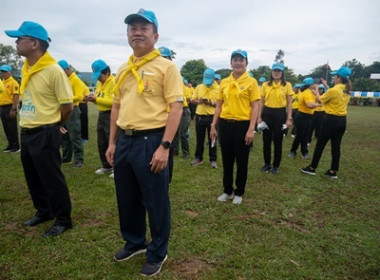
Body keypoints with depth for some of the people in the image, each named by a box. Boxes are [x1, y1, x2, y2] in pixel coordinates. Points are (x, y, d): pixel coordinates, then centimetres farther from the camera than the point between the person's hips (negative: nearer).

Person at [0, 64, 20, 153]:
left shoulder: (13, 82, -9)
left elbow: (16, 96, -16)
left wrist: (13, 109, -21)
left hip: (10, 108, -8)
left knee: (12, 129, -2)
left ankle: (16, 147, 6)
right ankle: (10, 145, 21)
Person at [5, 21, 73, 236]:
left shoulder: (53, 70, -17)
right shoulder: (26, 69, 8)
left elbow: (68, 106, -16)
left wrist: (54, 125, 0)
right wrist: (28, 127, 17)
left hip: (45, 135, -8)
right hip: (26, 133, 9)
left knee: (52, 180, 2)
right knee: (34, 179, 19)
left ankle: (63, 220, 19)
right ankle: (44, 212, 38)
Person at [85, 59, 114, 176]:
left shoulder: (113, 82, -15)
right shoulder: (99, 82, 13)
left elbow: (114, 102, -23)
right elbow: (99, 99, 17)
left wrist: (96, 99, -23)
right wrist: (92, 98, -4)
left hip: (111, 115, -9)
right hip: (101, 114, 9)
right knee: (102, 143, 15)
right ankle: (107, 166, 28)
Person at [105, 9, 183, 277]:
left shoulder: (166, 66, -6)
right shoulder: (123, 70, 14)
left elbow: (176, 107, -13)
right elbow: (117, 106, 17)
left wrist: (165, 146, -19)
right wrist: (112, 142, 13)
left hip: (150, 140, -7)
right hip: (124, 140, 7)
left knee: (155, 201, 7)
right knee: (127, 198, 18)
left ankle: (158, 253, 28)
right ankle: (134, 242, 42)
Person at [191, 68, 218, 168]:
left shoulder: (218, 89, -3)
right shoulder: (199, 87, 6)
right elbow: (192, 100, 8)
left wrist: (211, 103, -22)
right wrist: (198, 101, -13)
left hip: (212, 117, -3)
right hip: (199, 116, 3)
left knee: (212, 139, 4)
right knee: (199, 139, 11)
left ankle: (213, 160, 14)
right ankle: (198, 158, 24)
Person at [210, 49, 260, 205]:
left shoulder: (251, 82, -3)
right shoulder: (224, 82, 8)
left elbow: (255, 107, -6)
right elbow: (219, 105, 11)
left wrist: (251, 129, -14)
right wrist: (213, 126, 6)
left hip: (243, 125, -3)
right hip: (225, 124, 4)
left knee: (241, 161, 8)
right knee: (227, 160, 12)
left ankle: (239, 192, 25)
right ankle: (227, 190, 29)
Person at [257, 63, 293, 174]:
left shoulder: (287, 85, -1)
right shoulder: (265, 85, 3)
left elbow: (289, 103, 1)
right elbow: (261, 102, 6)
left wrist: (289, 118, -5)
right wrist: (259, 117, 0)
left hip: (280, 114, -1)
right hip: (267, 113, 2)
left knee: (278, 141, 6)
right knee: (266, 141, 7)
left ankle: (276, 165, 21)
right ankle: (267, 164, 24)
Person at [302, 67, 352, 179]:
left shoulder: (333, 90, -16)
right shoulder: (347, 91, 7)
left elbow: (321, 100, -3)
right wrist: (327, 87, 24)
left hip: (331, 120, -7)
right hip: (342, 120, 7)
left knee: (320, 145, 4)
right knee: (336, 146, 11)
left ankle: (312, 168, 13)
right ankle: (333, 171, 16)